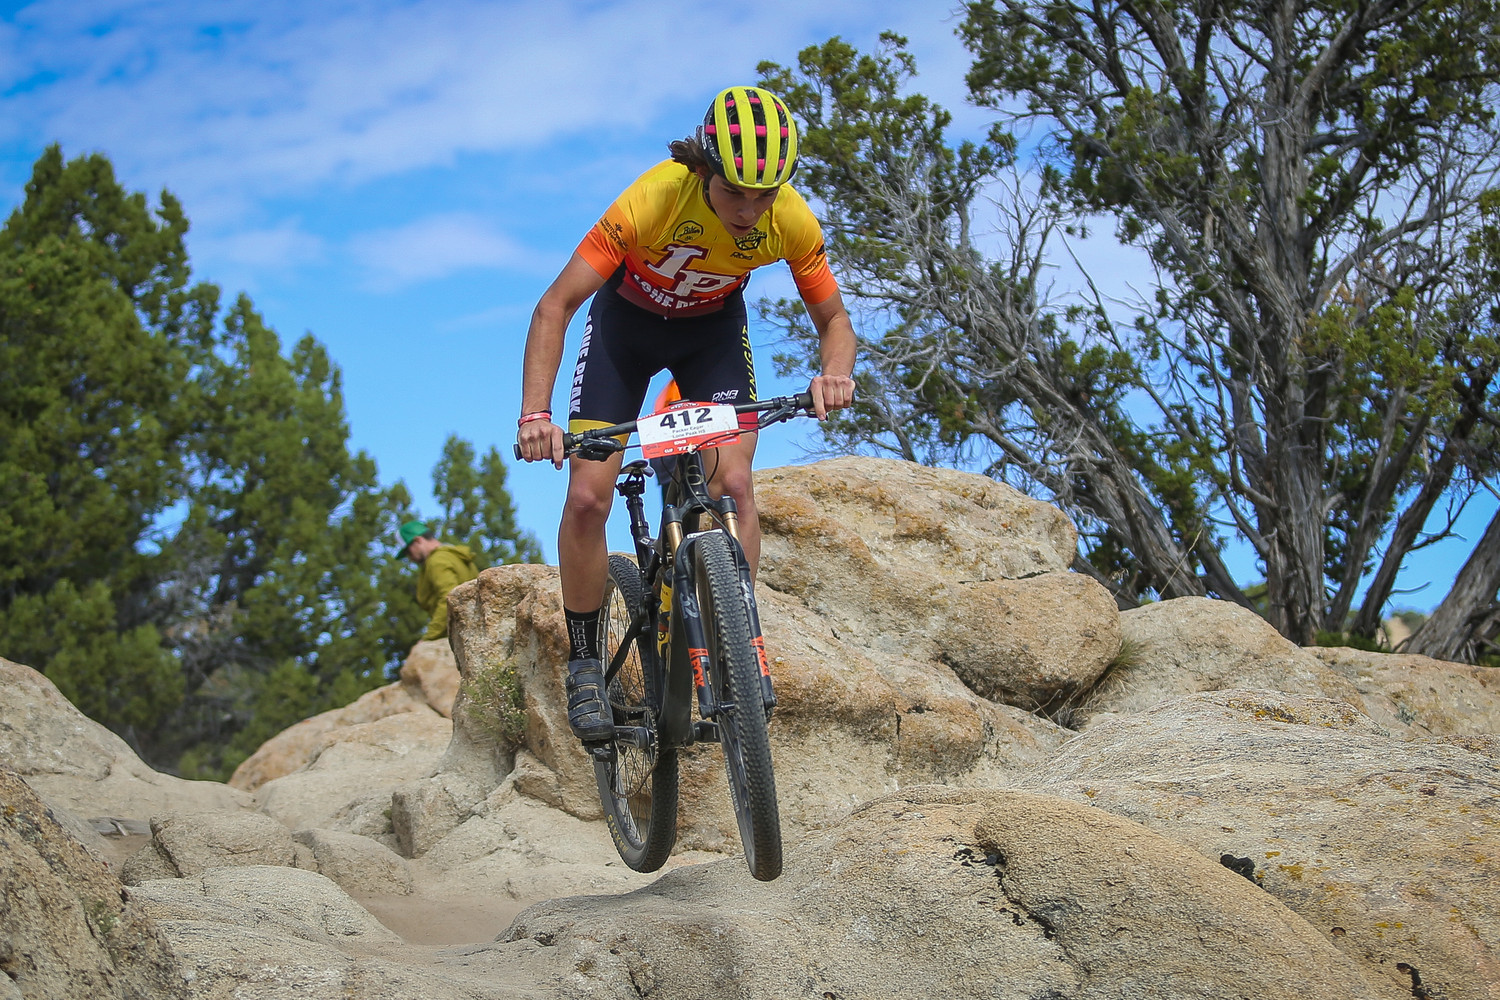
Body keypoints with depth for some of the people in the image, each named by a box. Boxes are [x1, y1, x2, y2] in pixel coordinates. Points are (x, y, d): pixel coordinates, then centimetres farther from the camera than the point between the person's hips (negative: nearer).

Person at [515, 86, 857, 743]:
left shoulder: (791, 221, -27)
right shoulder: (654, 198, -36)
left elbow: (833, 320, -13)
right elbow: (556, 306, -33)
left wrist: (835, 373, -37)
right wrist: (533, 414, -45)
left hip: (713, 327, 2)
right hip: (627, 322, -2)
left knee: (733, 484, -18)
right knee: (587, 497, -13)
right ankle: (584, 663, 3)